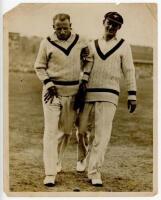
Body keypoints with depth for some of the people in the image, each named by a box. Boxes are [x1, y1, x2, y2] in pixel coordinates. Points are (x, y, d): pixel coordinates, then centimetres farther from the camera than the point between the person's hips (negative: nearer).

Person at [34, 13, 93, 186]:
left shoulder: (80, 41, 2)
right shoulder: (46, 43, -3)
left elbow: (88, 61, 14)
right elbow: (39, 67, 2)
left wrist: (84, 80, 3)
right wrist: (48, 84, -10)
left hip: (73, 92, 3)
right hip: (53, 91, -3)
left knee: (66, 130, 9)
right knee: (51, 131, -9)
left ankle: (56, 163, 29)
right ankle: (50, 173, -11)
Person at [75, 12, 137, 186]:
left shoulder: (123, 46, 7)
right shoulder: (92, 45, 14)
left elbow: (129, 71, 4)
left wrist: (132, 96, -3)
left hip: (109, 96, -3)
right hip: (88, 94, 3)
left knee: (102, 134, -10)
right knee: (81, 129, 7)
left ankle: (94, 172, -6)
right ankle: (82, 156, 36)